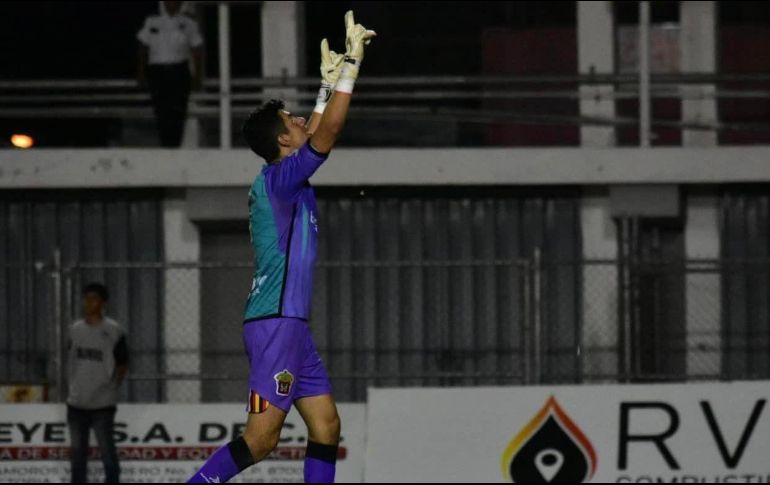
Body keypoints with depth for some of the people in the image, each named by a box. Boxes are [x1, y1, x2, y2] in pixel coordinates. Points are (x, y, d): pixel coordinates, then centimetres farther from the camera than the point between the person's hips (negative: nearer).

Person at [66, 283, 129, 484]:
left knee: (106, 448, -2)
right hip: (77, 401, 5)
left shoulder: (113, 331, -9)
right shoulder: (75, 329, 6)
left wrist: (112, 387, -5)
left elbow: (123, 365, -1)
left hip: (102, 402, -5)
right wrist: (74, 387, 14)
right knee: (77, 449, 13)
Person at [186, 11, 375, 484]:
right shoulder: (279, 179, -10)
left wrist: (329, 81, 30)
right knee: (261, 437, -14)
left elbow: (316, 134, 33)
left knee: (326, 426, 7)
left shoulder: (283, 179, 16)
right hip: (275, 322, -10)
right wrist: (352, 61, -10)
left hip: (291, 325, 10)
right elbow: (328, 131, -16)